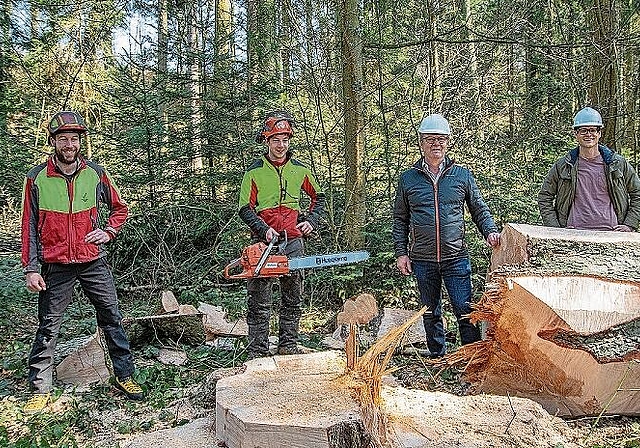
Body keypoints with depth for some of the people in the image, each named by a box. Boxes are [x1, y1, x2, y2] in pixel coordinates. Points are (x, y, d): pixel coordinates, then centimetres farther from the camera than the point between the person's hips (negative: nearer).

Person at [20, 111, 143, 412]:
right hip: (55, 267, -1)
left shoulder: (95, 174, 1)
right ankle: (40, 390, 17)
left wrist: (108, 231, -3)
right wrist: (31, 269, -5)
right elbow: (30, 227, -1)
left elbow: (120, 208, 15)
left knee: (112, 319, 5)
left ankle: (124, 376, 17)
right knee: (47, 329, 5)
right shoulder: (37, 179, -3)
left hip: (93, 262, 2)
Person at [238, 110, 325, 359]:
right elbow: (245, 208, -3)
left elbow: (318, 196, 21)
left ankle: (288, 345, 21)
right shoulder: (254, 172, 0)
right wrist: (263, 229, -17)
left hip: (293, 241, 3)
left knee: (292, 299, 10)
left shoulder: (299, 169, 8)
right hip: (264, 242, -3)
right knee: (258, 302, -1)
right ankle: (257, 351, 6)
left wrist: (312, 220, 6)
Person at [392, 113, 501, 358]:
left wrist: (490, 231, -6)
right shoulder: (408, 179, 5)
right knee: (431, 313, 13)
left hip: (456, 257, -1)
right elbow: (400, 220, 9)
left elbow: (479, 209, 11)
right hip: (422, 260, 1)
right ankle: (437, 358, 28)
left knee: (465, 311, -2)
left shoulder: (462, 175, 4)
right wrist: (401, 252, 3)